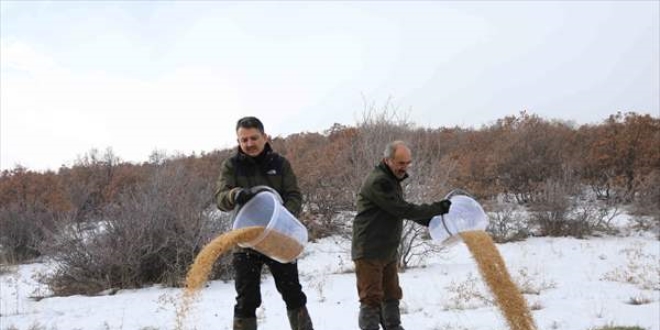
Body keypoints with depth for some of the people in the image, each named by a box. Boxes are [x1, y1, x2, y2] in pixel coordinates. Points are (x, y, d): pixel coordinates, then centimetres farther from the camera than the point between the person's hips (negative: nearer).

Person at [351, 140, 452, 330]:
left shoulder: (392, 180, 14)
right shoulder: (378, 182, -20)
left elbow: (402, 210, 19)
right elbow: (403, 210, -22)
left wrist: (432, 220, 12)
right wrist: (437, 209, -18)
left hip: (387, 252, 10)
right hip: (369, 252, -10)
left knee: (391, 296, 16)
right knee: (371, 298, -8)